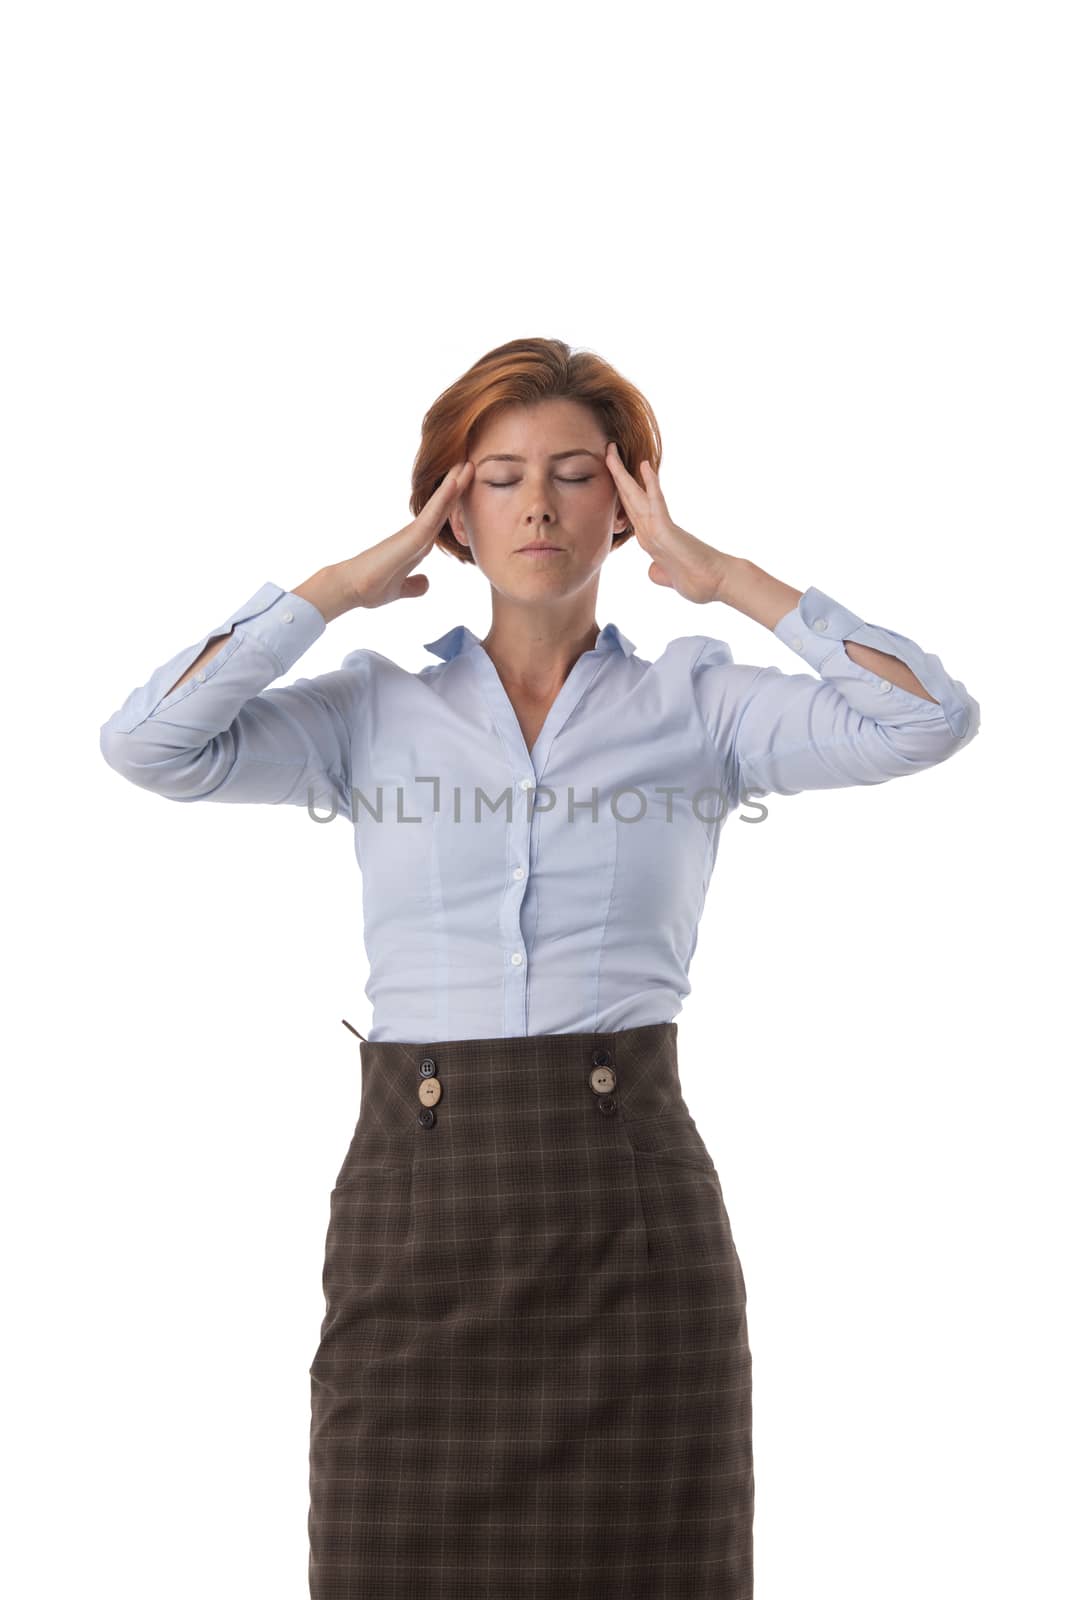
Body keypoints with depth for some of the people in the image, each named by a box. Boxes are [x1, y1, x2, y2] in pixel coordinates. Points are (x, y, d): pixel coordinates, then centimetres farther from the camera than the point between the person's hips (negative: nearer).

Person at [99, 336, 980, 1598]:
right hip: (416, 1200, 1)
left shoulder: (699, 704, 6)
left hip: (632, 1207, 0)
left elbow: (931, 718, -9)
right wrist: (340, 587, -1)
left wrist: (727, 579, -3)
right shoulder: (375, 710, 8)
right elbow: (145, 745, -7)